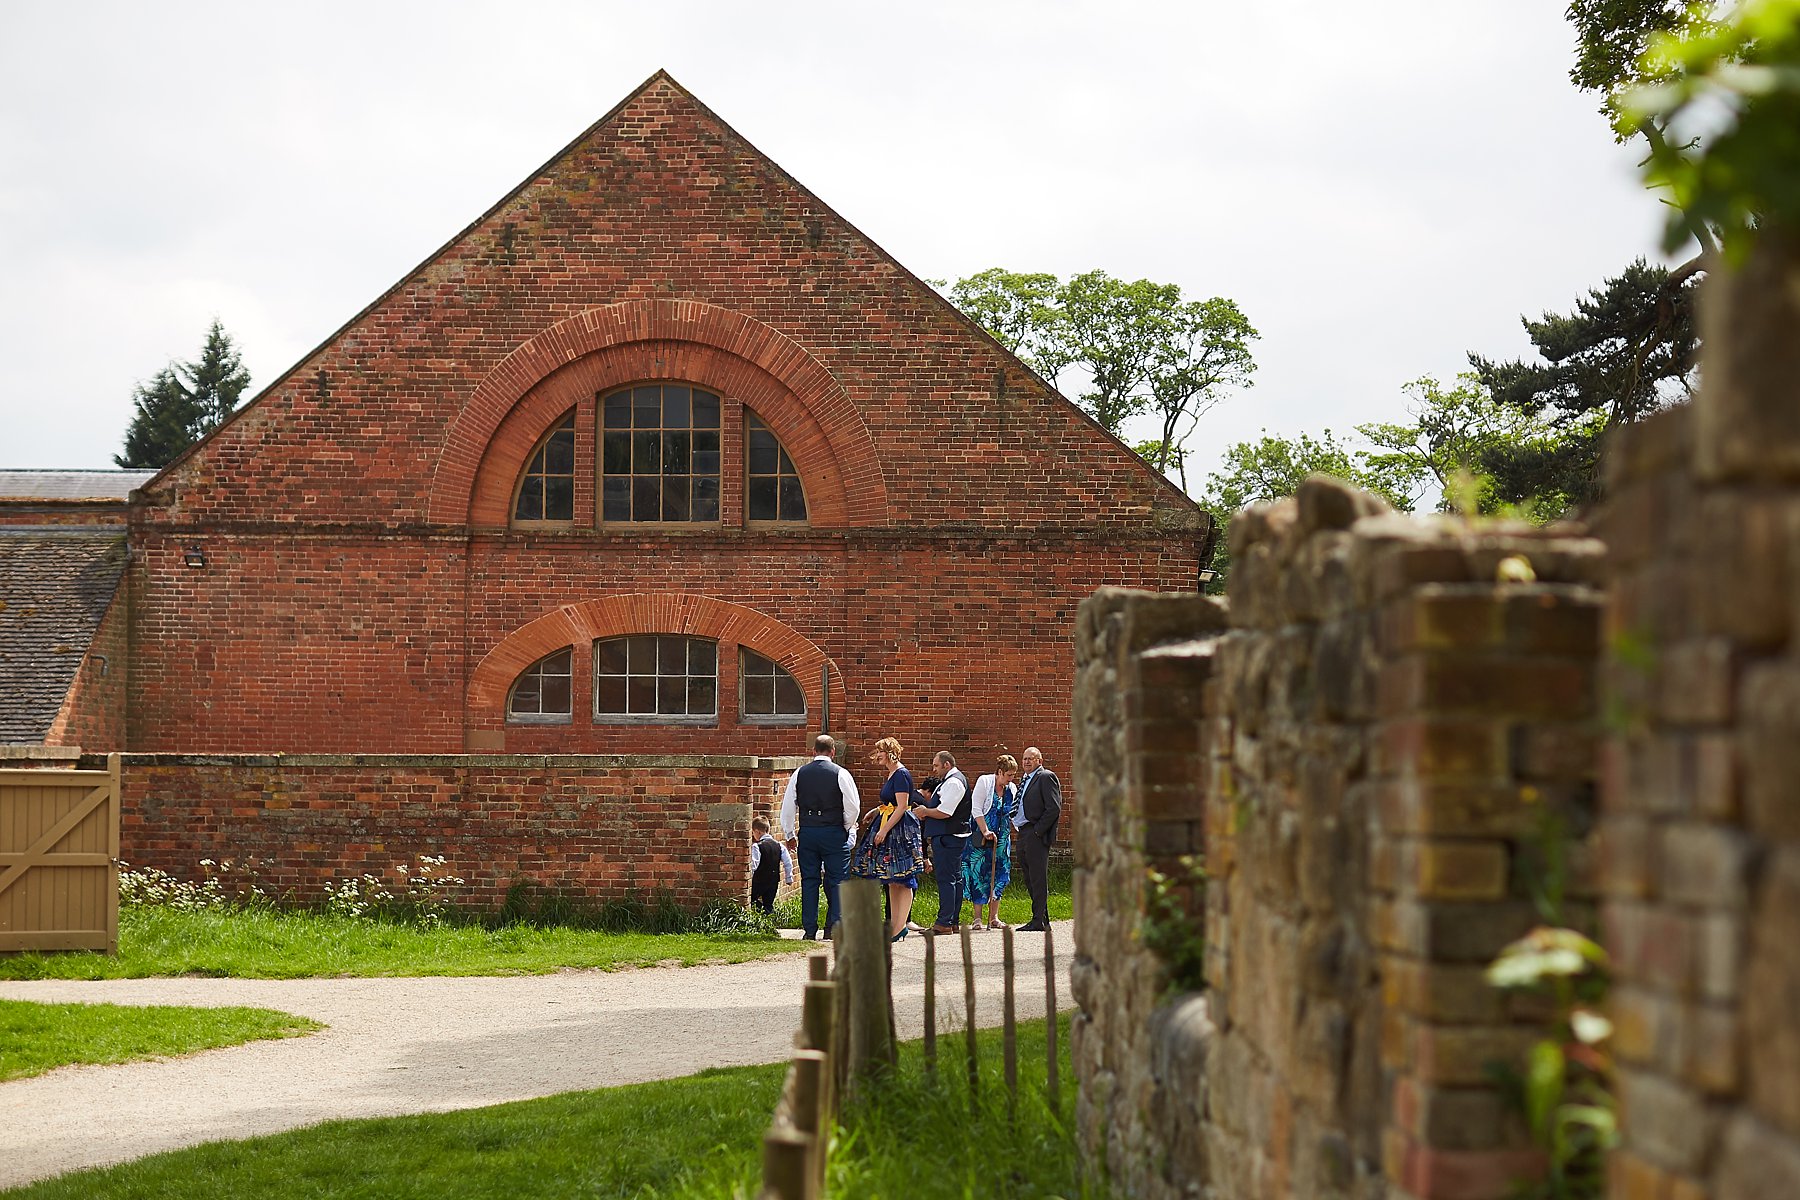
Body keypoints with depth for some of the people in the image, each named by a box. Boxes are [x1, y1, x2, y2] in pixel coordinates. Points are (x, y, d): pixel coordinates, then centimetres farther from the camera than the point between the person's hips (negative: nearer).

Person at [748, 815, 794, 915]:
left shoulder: (756, 847, -14)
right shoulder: (779, 846, 3)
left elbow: (753, 865, -22)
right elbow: (788, 863, 6)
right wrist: (789, 878, 16)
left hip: (759, 881, -5)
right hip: (773, 882, 6)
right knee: (768, 904, 13)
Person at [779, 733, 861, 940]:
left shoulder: (799, 774, 4)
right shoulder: (840, 774, -6)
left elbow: (788, 807, 6)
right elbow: (853, 807, -6)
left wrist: (789, 835, 15)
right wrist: (846, 828, 10)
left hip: (807, 832, 3)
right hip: (834, 833, -3)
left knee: (809, 881, 7)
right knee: (836, 881, 3)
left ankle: (809, 929, 6)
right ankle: (833, 928, -1)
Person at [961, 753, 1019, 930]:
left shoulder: (1012, 789, 8)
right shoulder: (984, 782, -8)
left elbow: (1014, 814, 14)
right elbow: (976, 810, -11)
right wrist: (985, 831, -18)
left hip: (1002, 839, 5)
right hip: (981, 838, -5)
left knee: (998, 876, 4)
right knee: (979, 875, -6)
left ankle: (994, 917, 9)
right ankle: (977, 918, -5)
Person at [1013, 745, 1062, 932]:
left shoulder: (1046, 777, -7)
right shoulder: (1024, 780, 21)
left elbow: (1054, 808, -15)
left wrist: (1038, 831, -15)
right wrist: (1016, 824, 12)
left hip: (1037, 835, -9)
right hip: (1023, 833, 9)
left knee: (1038, 879, -9)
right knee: (1030, 880, 10)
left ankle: (1039, 921, -8)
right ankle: (1043, 919, 15)